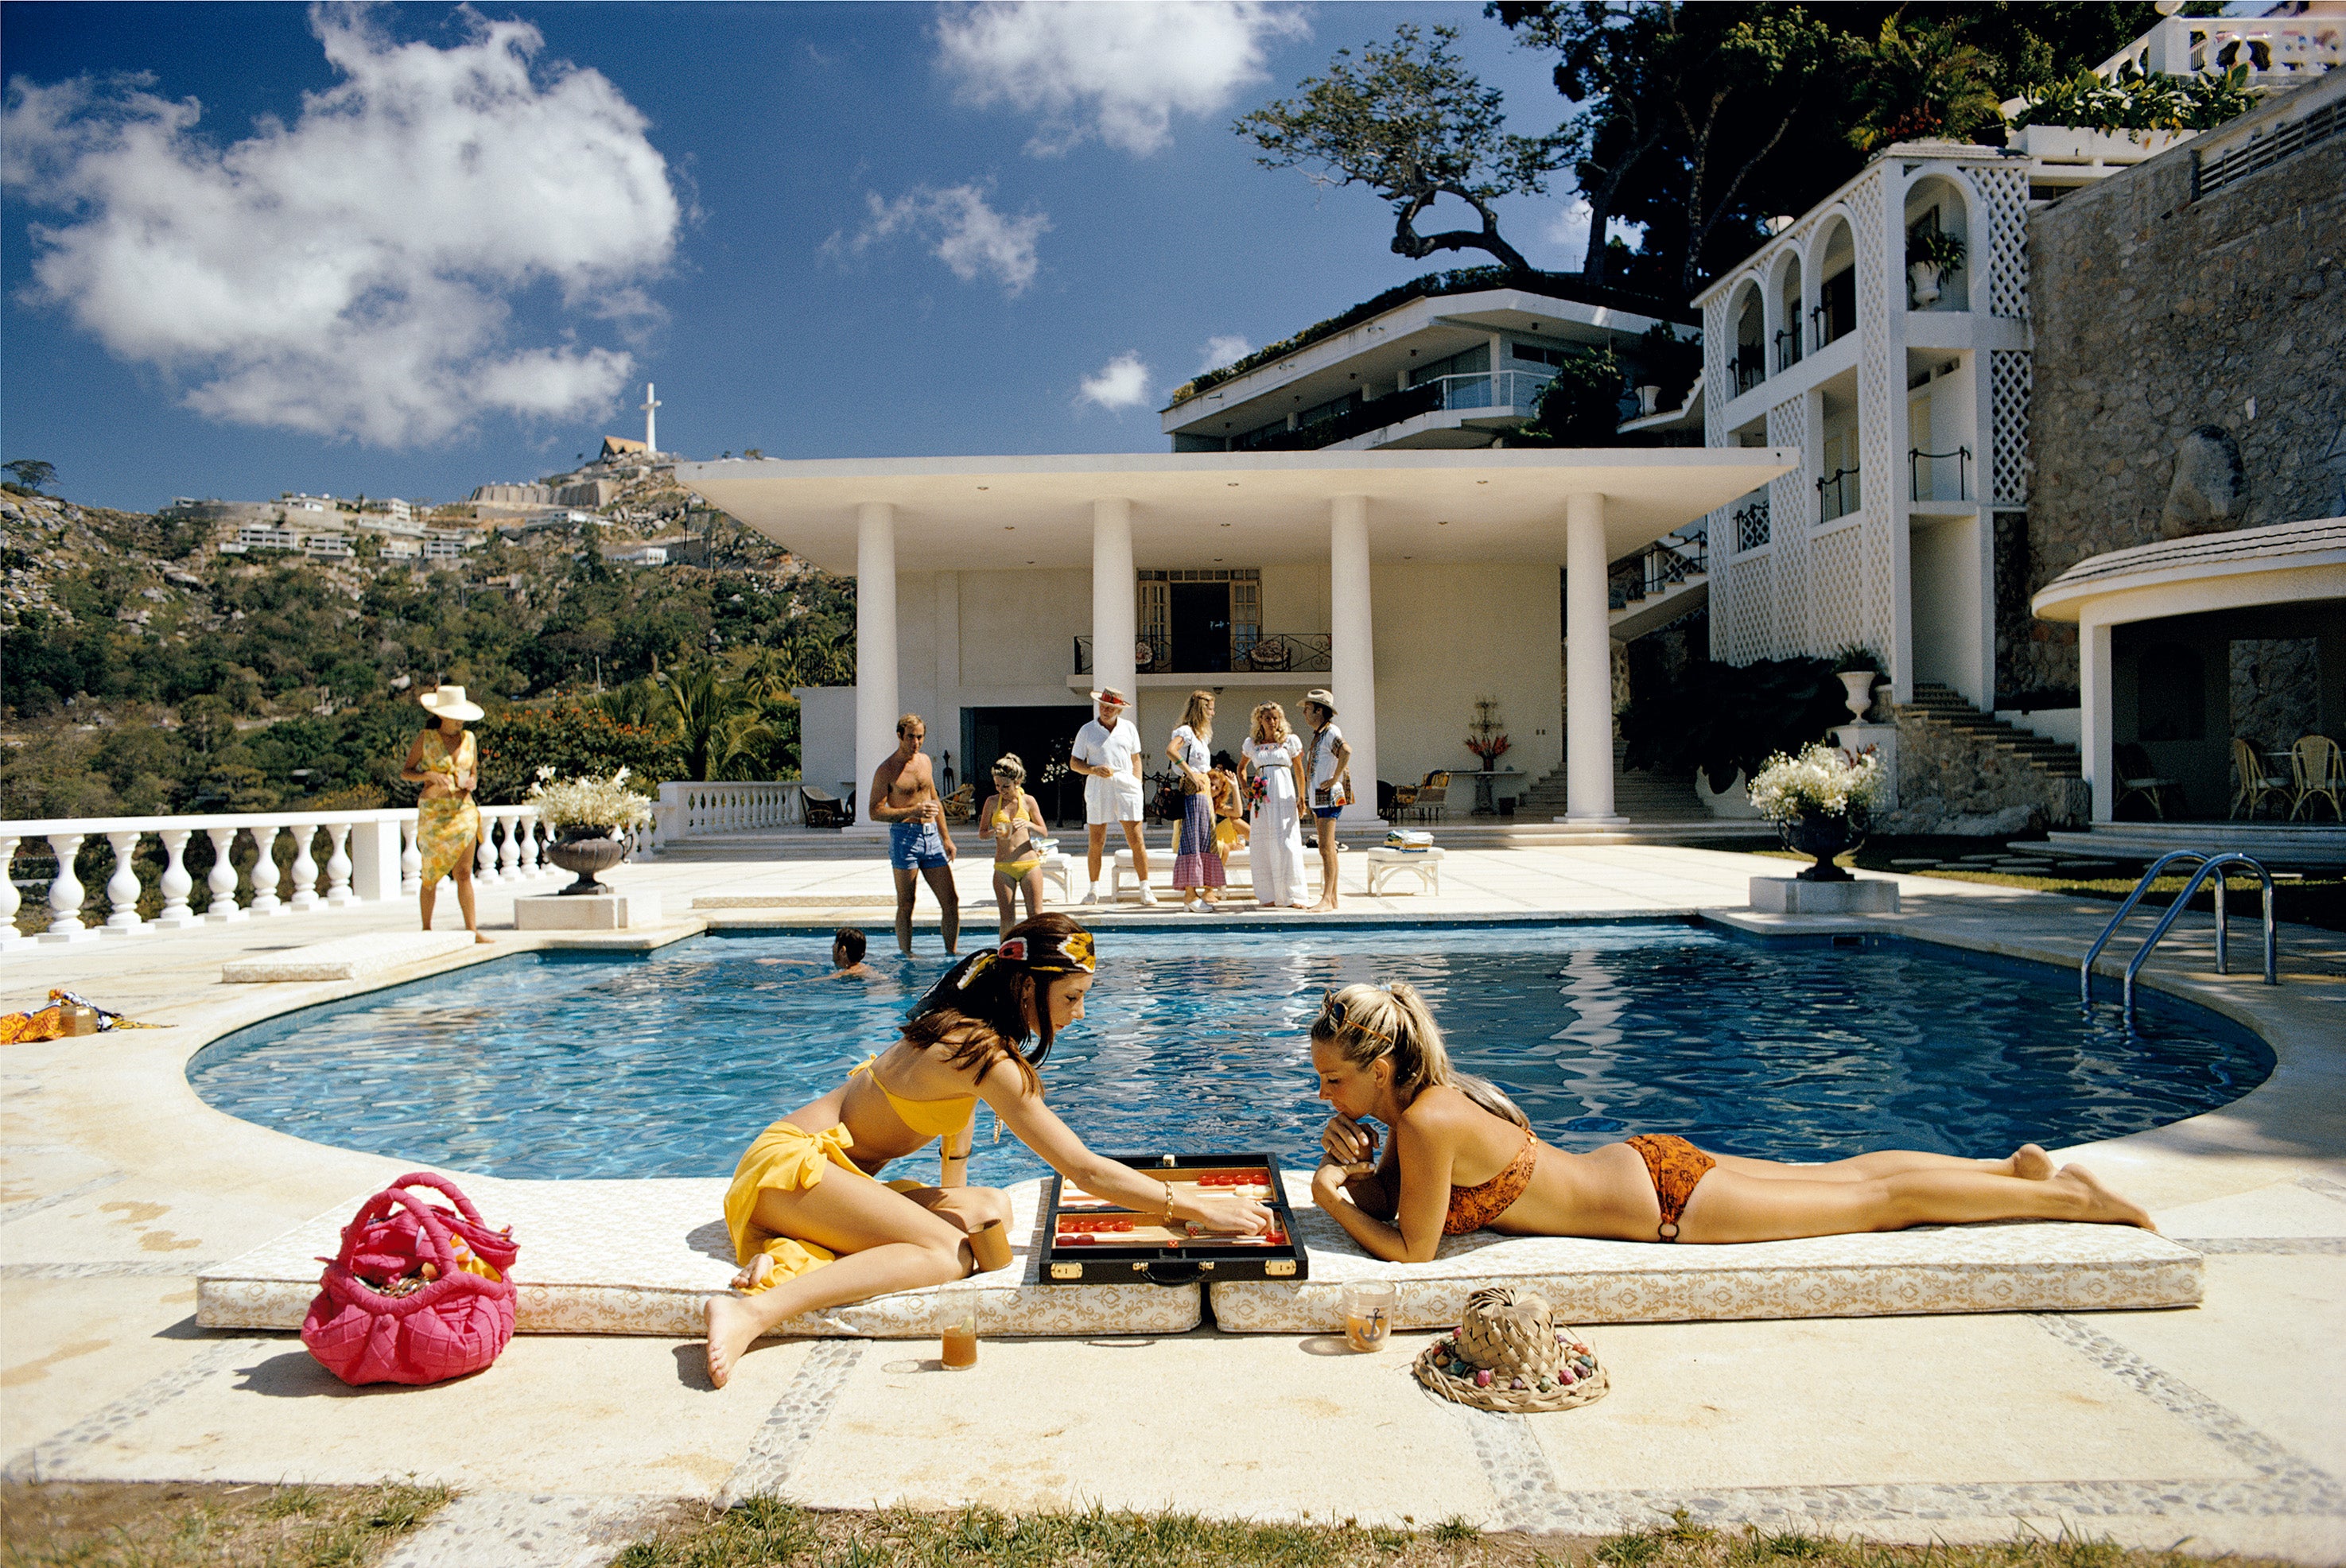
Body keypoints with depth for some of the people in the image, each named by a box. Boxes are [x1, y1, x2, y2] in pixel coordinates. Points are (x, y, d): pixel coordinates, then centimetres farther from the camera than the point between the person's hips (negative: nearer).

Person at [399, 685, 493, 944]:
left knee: (464, 874, -1)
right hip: (433, 813, -3)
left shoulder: (469, 738, 8)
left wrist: (471, 782, -5)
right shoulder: (425, 738, -2)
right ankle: (426, 930, 15)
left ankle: (472, 930, -2)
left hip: (464, 810, 3)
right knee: (431, 875, 3)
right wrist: (430, 775, -17)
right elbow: (405, 772, 1)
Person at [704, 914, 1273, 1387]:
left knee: (991, 1209, -2)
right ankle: (752, 1313, -33)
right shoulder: (990, 1057, -22)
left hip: (834, 1168, 10)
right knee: (949, 1253, -26)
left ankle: (790, 1249, -10)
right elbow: (1087, 1171, -25)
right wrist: (1197, 1207, -21)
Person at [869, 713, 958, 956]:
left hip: (931, 836, 6)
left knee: (951, 901, 4)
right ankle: (906, 955, 10)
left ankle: (952, 953, 14)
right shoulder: (887, 770, -6)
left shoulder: (924, 761, 13)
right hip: (904, 838, -6)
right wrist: (912, 812, -21)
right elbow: (875, 811, -10)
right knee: (906, 906, 0)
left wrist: (946, 838, 19)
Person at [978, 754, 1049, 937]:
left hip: (1030, 864, 0)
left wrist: (1028, 825, -12)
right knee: (1007, 918, 1)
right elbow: (981, 833, 7)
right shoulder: (992, 802, 3)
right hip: (1003, 867, 0)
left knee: (1036, 915, -1)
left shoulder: (1028, 801, 3)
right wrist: (994, 832, -15)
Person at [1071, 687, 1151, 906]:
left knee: (1136, 840, -4)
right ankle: (1093, 888, 16)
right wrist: (1094, 770, -12)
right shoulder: (1087, 730, 5)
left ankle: (1145, 888, 2)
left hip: (1126, 788, 1)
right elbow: (1074, 763, 6)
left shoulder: (1128, 728, 10)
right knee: (1096, 842, 3)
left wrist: (1137, 785, 6)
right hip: (1098, 789, 0)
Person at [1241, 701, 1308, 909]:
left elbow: (1299, 770, 10)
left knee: (1286, 843, -8)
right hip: (1262, 798, 2)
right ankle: (1268, 895, 5)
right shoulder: (1252, 743, 10)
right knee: (1263, 845, 0)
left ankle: (1291, 895, -4)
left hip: (1284, 796, -2)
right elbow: (1242, 767, 25)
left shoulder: (1290, 741, 5)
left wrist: (1301, 797, 7)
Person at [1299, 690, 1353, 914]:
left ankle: (1327, 900, -15)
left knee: (1326, 848, -13)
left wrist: (1335, 779, -25)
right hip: (1319, 799, 10)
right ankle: (1332, 898, 14)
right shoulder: (1318, 735, 18)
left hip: (1329, 796, -10)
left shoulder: (1331, 731, -12)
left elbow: (1346, 751, -31)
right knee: (1326, 849, 10)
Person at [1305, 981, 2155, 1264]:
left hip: (1663, 1198, -7)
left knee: (1878, 1200, 7)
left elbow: (1410, 1250, -21)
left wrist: (1332, 1196, -14)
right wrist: (1350, 1161, -8)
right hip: (1642, 1165, 7)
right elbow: (1381, 1196, 11)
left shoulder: (1428, 1124, -28)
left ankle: (2068, 1197, 21)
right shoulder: (1423, 1096, -3)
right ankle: (2017, 1167, 34)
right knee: (1847, 1176, 21)